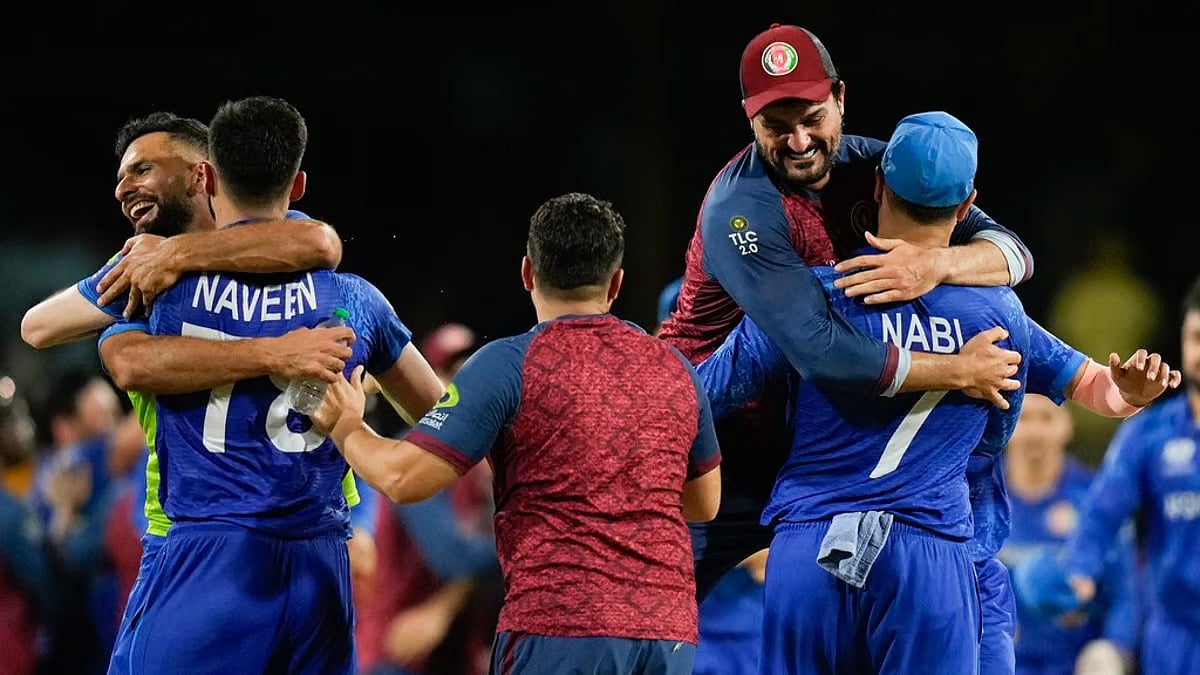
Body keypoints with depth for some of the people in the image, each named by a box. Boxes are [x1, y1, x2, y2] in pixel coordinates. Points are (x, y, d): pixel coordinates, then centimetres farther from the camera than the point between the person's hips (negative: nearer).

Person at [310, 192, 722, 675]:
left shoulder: (510, 364, -4)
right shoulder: (675, 369, 11)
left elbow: (404, 479, -8)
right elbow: (704, 503, 23)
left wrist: (346, 428, 11)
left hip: (559, 629, -5)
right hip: (670, 629, 5)